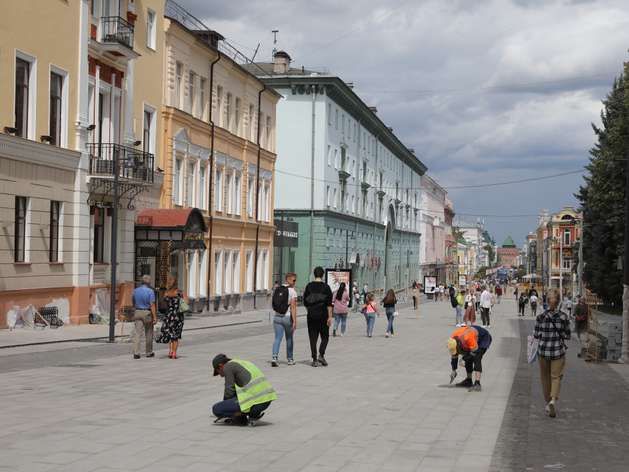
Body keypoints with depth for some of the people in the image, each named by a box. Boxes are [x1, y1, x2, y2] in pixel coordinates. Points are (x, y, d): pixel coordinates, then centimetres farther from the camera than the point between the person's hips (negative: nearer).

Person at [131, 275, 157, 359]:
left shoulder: (135, 291, 5)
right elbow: (152, 305, -16)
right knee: (148, 334, 11)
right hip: (147, 313, -3)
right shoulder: (150, 291, -11)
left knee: (137, 333, -1)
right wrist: (155, 317, -16)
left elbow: (133, 304, 15)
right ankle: (149, 352, 22)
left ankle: (136, 353, -13)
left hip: (138, 312, 4)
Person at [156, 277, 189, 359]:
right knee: (176, 334, 8)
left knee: (170, 333, 16)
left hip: (169, 314, 1)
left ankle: (171, 350, -1)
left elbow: (166, 306, 6)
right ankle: (174, 353, 5)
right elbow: (187, 302, -11)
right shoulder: (180, 292, -5)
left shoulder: (166, 293, 0)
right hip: (179, 315, -1)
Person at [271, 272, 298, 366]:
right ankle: (289, 359, 23)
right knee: (289, 338, 13)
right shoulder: (292, 291, -10)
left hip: (277, 317, 4)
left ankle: (274, 357, -19)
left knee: (278, 338, 0)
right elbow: (293, 307, -16)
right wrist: (294, 321, -16)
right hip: (288, 317, -4)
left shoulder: (277, 290, 7)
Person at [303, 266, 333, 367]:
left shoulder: (309, 286, 3)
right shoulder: (326, 287, -5)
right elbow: (329, 304, -9)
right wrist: (329, 317, -8)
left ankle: (314, 359, 2)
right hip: (323, 316, -2)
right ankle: (321, 355, -9)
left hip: (311, 316, 2)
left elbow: (305, 303, 8)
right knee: (325, 337, 10)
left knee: (313, 338, 6)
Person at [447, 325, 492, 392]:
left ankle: (477, 384, -31)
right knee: (468, 360, 7)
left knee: (476, 358, -23)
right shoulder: (453, 341, -13)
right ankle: (468, 381, 27)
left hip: (484, 339, -8)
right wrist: (453, 370, 7)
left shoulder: (468, 337, -40)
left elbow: (475, 351, -30)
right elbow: (454, 356, 1)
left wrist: (464, 359, -21)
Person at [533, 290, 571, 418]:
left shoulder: (540, 317, -9)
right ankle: (553, 399, -22)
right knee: (556, 377, 3)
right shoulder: (564, 317, -7)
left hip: (543, 350, 1)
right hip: (558, 350, -1)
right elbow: (567, 336, -4)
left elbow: (536, 335, -5)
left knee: (546, 378, 15)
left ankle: (548, 403, 24)